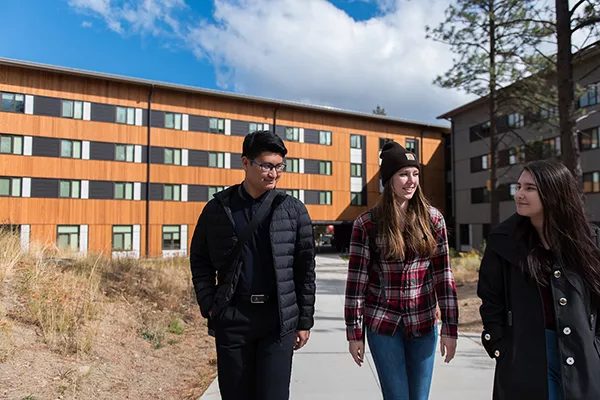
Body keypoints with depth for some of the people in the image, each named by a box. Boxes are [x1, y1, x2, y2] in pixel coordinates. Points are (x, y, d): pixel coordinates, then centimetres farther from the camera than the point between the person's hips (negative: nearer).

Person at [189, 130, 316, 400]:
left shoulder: (294, 210, 0)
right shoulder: (217, 208, 1)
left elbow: (305, 269, 2)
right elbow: (200, 260, 9)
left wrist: (304, 320, 3)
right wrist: (209, 306, 0)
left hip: (279, 318, -1)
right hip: (232, 317, 2)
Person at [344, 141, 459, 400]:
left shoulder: (433, 219, -1)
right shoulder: (366, 223, -8)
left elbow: (443, 274, 0)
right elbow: (356, 279, -7)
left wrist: (450, 327, -2)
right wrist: (354, 332, -5)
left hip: (423, 324, 2)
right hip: (382, 324, -2)